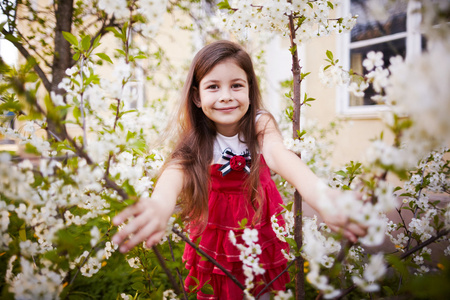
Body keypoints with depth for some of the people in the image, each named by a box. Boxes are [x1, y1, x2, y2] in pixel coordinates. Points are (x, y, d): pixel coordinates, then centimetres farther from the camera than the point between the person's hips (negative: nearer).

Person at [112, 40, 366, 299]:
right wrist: (161, 203, -64)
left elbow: (279, 154, -41)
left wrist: (318, 194, -64)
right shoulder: (196, 139, -18)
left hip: (260, 221, 0)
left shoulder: (260, 124, -20)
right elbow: (178, 166, -40)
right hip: (217, 227, 0)